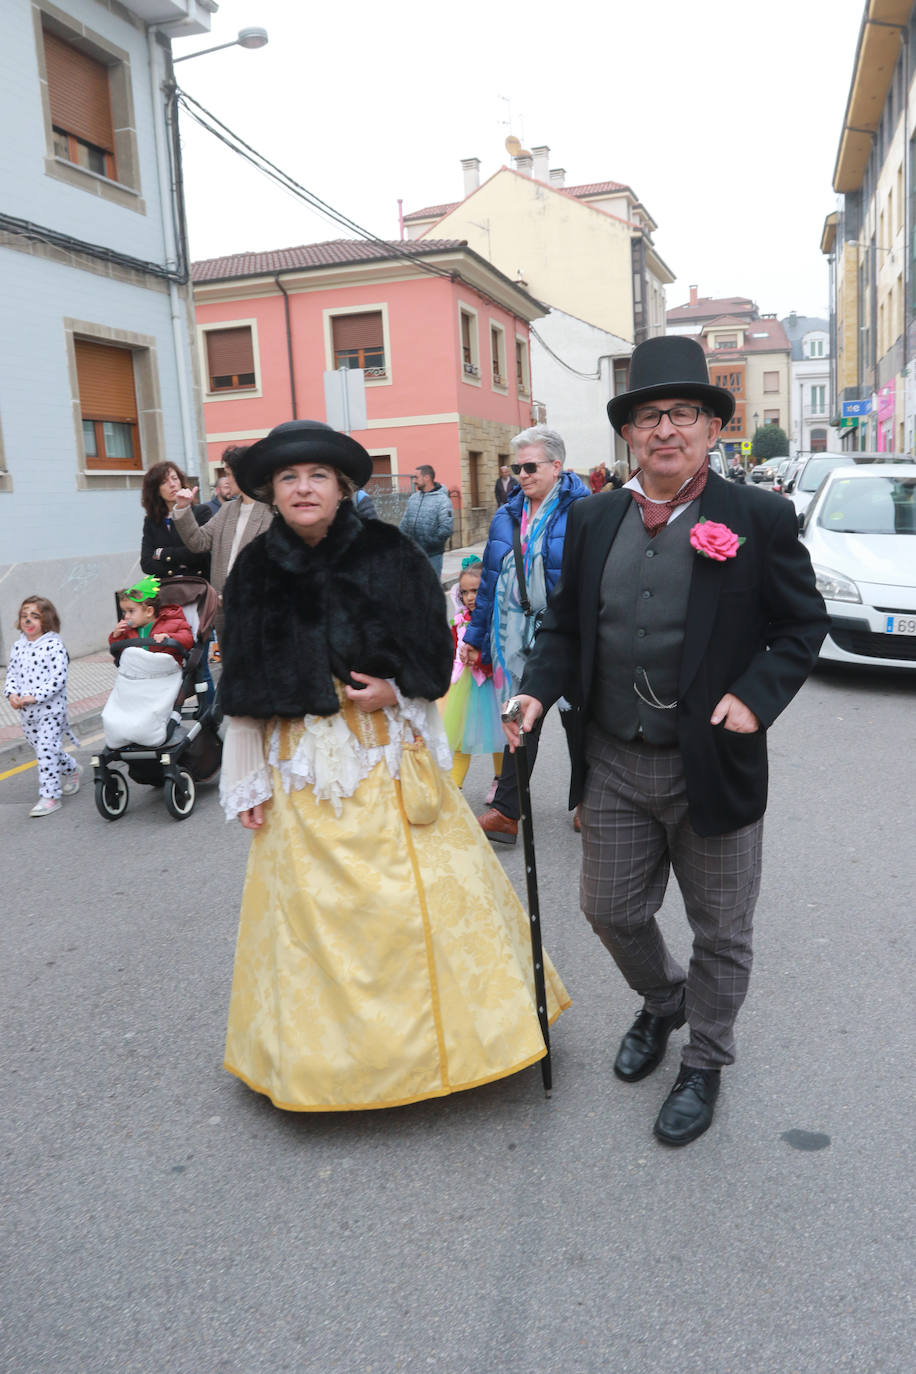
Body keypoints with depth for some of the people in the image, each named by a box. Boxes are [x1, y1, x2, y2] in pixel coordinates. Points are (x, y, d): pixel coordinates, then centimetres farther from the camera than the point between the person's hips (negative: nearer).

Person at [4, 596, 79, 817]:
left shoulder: (54, 646, -13)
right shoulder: (18, 645, 8)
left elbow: (58, 679, -18)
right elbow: (11, 673, 12)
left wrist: (34, 697, -23)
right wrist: (12, 694, -7)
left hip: (50, 708, -7)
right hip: (25, 710, 7)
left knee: (46, 749, -9)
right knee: (41, 747, 17)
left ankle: (49, 796, -4)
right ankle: (71, 769, 41)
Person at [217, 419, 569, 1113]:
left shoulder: (387, 552, -4)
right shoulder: (257, 570, 1)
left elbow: (435, 648, 2)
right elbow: (246, 689, 5)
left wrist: (395, 690, -16)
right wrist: (248, 783, 6)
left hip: (389, 755, -1)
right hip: (302, 764, 1)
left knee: (420, 890, 4)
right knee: (319, 907, 7)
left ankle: (437, 1032, 25)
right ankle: (340, 1045, 26)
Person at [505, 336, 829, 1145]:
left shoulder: (759, 519, -7)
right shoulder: (593, 522, 4)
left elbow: (803, 624, -2)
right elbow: (566, 626, 10)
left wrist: (756, 695, -17)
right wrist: (539, 690, -7)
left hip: (713, 766, -3)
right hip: (613, 767, 3)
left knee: (720, 933, 13)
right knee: (611, 910, 16)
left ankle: (704, 1065, 38)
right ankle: (663, 1002, 48)